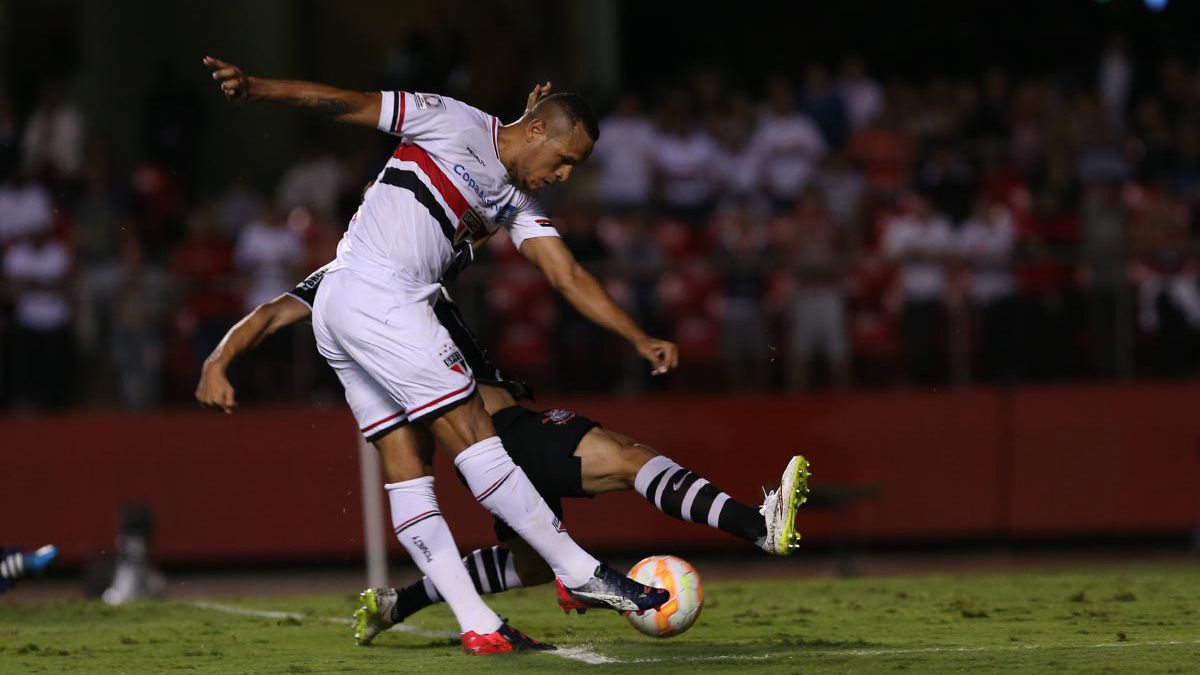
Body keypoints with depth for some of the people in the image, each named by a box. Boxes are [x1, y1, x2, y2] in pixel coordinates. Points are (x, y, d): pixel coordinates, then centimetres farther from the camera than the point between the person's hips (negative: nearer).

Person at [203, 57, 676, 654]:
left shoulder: (518, 206, 20)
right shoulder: (454, 124, -1)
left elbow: (571, 280, 14)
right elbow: (350, 104, -4)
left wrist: (640, 339, 5)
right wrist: (255, 88, -13)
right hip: (376, 295, -10)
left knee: (406, 467, 3)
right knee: (472, 434, -9)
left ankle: (477, 625, -1)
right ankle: (578, 573, -9)